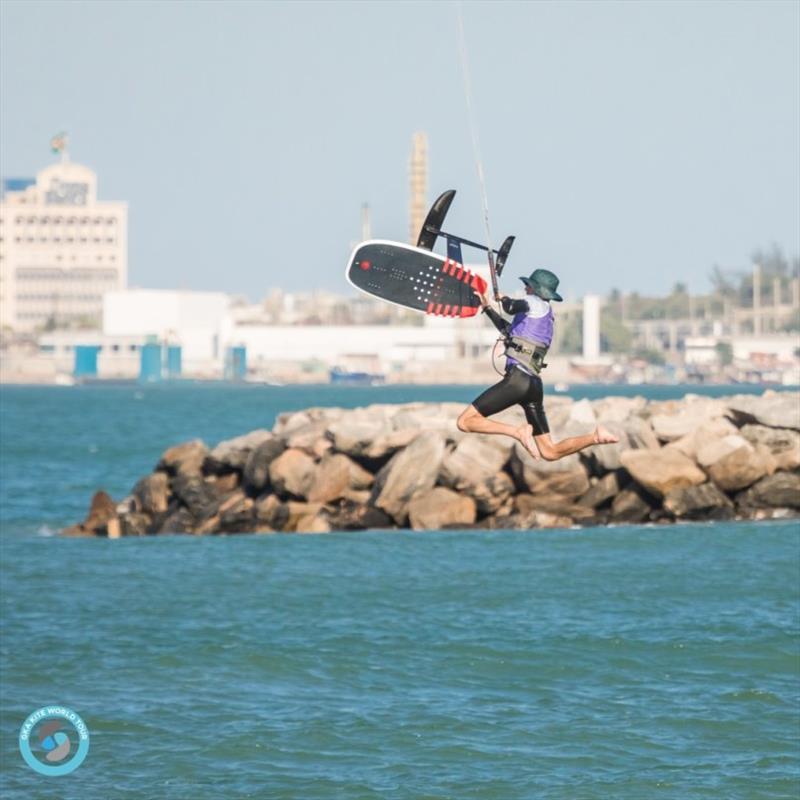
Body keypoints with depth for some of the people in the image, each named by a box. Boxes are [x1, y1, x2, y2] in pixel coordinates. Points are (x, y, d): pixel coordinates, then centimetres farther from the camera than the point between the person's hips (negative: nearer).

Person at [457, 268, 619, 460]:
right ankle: (596, 437, -4)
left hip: (517, 378, -9)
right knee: (550, 452, 8)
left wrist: (505, 300, 3)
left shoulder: (538, 304, 0)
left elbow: (512, 307, -19)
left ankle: (518, 431, -21)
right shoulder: (544, 315, 25)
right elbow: (509, 331, 37)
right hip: (534, 385, 9)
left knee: (465, 422, -10)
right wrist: (487, 308, 40)